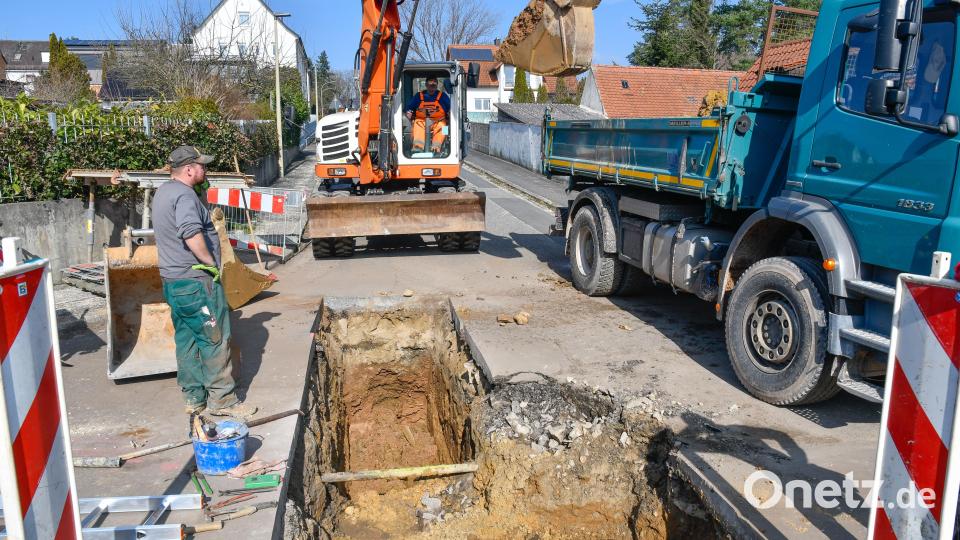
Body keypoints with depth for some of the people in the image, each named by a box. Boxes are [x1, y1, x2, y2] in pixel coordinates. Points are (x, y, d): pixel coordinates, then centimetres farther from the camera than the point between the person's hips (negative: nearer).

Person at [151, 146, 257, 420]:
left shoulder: (163, 192, 17)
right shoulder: (184, 195, -17)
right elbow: (192, 235, -29)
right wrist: (212, 264, -19)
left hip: (172, 279, 10)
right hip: (195, 281, -10)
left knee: (186, 339, 13)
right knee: (215, 339, -3)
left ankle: (193, 397, 21)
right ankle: (222, 400, 4)